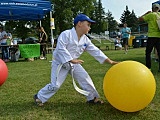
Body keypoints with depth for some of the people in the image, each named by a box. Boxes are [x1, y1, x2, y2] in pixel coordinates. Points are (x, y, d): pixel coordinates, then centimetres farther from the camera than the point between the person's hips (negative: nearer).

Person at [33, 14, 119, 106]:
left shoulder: (85, 40, 0)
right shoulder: (66, 34, -21)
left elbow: (95, 51, 0)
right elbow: (61, 48, -28)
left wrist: (109, 61, -5)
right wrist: (71, 60, -31)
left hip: (74, 63, 7)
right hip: (60, 63, -7)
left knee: (85, 78, 3)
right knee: (55, 85, -7)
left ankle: (93, 97, 20)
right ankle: (39, 97, 15)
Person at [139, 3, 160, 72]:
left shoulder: (151, 15, -5)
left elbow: (140, 19, -1)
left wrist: (146, 13, 10)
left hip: (152, 36, -4)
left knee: (148, 52, 4)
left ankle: (148, 67, 0)